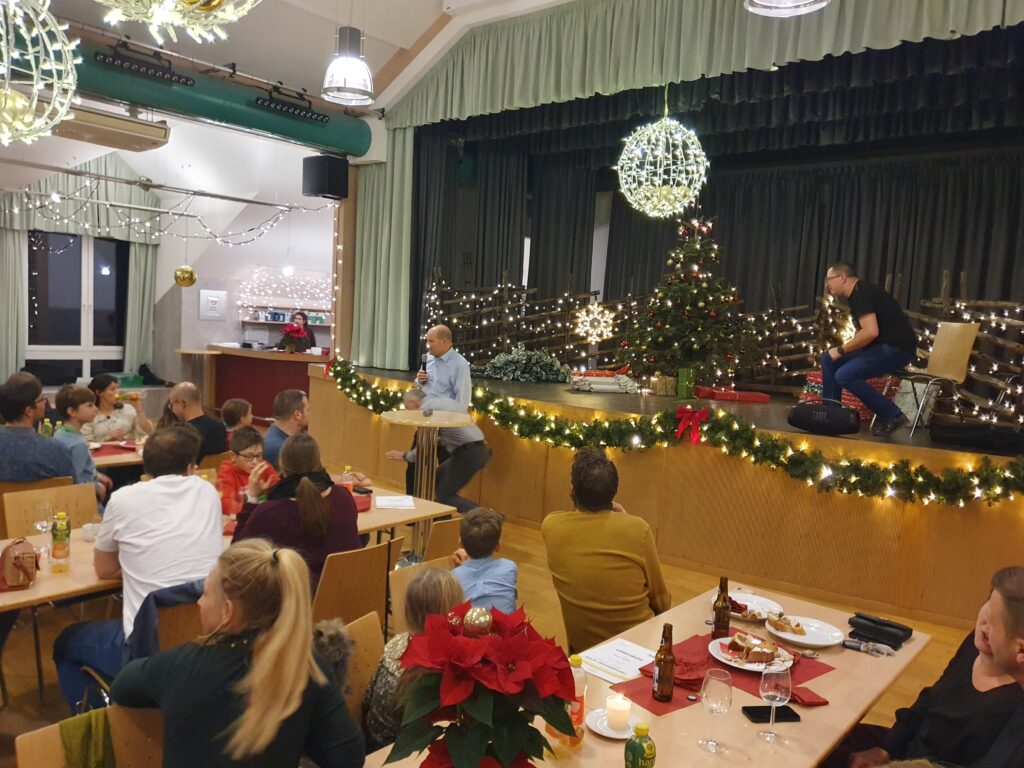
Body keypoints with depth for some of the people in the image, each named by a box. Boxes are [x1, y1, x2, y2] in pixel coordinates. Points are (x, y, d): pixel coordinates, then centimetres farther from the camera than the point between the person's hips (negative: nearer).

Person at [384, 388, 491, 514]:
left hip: (470, 452, -9)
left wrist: (404, 456, 9)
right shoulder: (442, 401, 20)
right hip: (477, 449, 9)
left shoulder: (426, 408, -7)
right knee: (438, 478, 21)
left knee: (445, 496, 1)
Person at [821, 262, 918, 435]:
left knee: (844, 376, -22)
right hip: (883, 346, 10)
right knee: (829, 359, 7)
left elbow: (871, 332, -29)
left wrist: (841, 350, -17)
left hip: (897, 348, -10)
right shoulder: (858, 293, 14)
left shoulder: (861, 294, -17)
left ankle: (892, 416, -10)